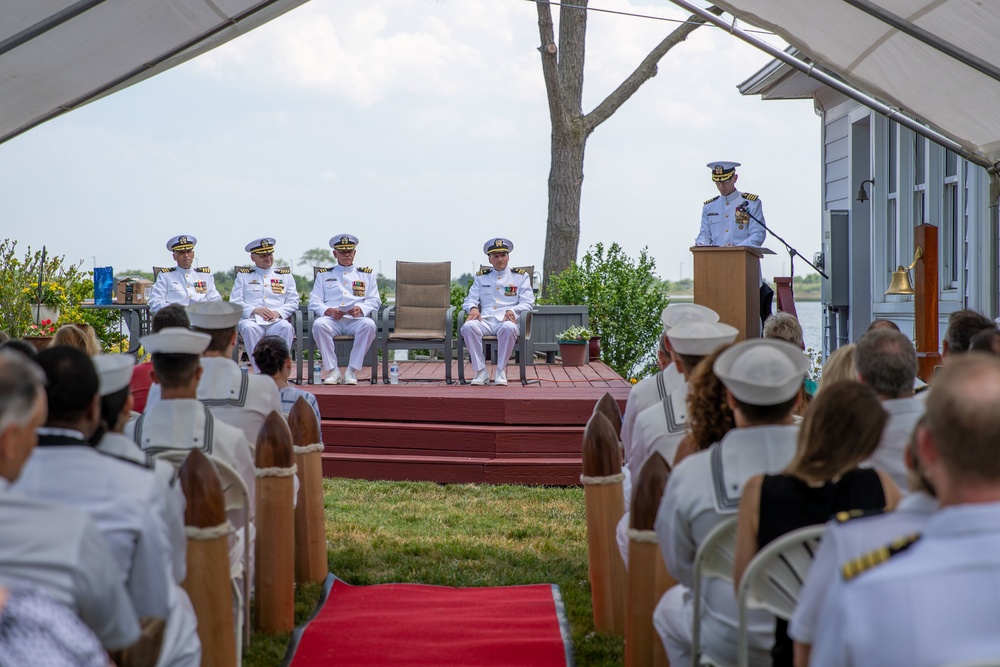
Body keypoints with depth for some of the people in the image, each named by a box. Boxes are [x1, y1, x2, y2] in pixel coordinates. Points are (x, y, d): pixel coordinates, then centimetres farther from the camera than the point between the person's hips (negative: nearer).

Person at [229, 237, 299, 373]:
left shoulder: (285, 275, 21)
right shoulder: (243, 275, 19)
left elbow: (293, 302, 12)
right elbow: (234, 302, 8)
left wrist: (278, 312, -8)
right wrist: (254, 310, -10)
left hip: (277, 321, 1)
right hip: (252, 320, -1)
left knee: (286, 327, -35)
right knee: (249, 328, -37)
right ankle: (259, 373, -36)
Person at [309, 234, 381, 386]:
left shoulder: (366, 274, 23)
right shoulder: (323, 275, 22)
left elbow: (374, 301, 12)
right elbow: (314, 301, 11)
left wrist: (361, 309, -11)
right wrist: (329, 311, -11)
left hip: (356, 320, 0)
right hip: (332, 320, 0)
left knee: (369, 325, -35)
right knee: (318, 324, -35)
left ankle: (351, 371, -28)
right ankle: (332, 370, -27)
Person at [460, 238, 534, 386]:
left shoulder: (521, 276, 15)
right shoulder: (481, 277, 22)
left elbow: (528, 302, 5)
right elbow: (470, 300, 16)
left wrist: (512, 310, -16)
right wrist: (473, 308, -10)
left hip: (507, 320, -2)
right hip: (485, 320, 2)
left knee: (509, 328, -40)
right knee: (468, 327, -33)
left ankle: (500, 371, -24)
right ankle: (481, 372, -27)